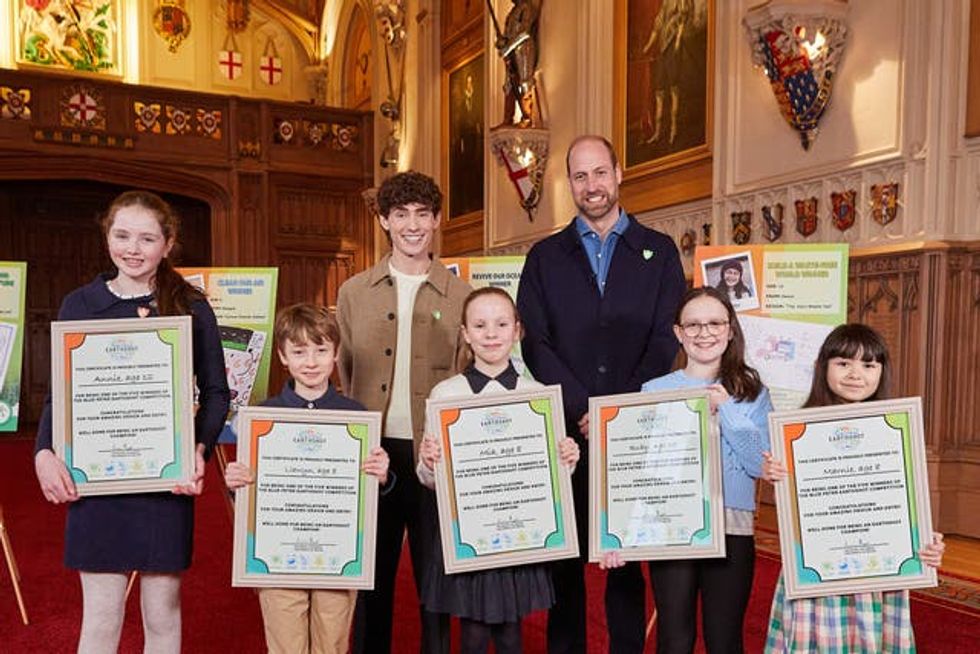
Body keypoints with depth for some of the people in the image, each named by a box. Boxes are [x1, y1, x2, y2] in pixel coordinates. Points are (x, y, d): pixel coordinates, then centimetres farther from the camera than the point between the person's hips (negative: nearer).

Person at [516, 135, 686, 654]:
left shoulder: (659, 251, 9)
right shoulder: (545, 257, 10)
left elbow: (666, 340, -1)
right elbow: (536, 344, 0)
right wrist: (583, 409, -12)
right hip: (566, 430, 1)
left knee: (628, 556, 8)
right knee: (565, 555, 7)